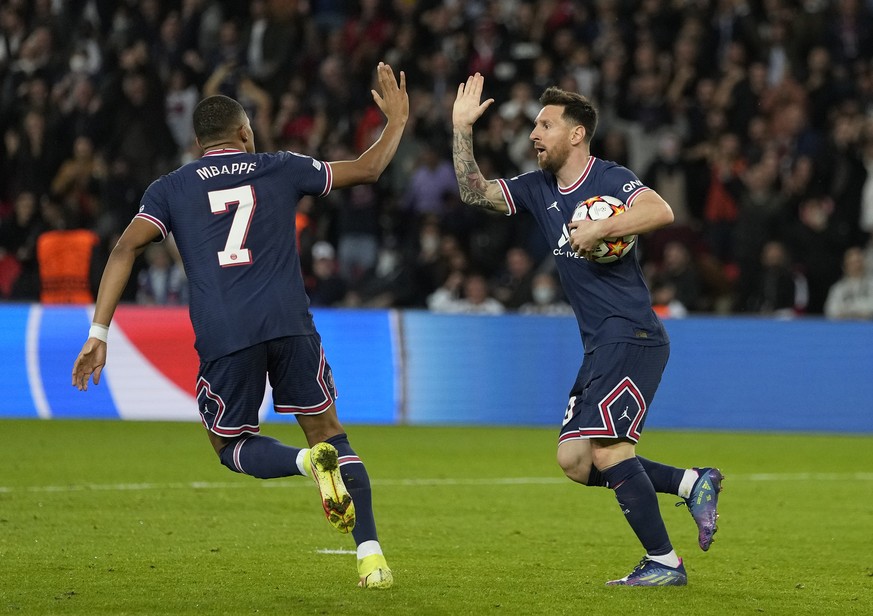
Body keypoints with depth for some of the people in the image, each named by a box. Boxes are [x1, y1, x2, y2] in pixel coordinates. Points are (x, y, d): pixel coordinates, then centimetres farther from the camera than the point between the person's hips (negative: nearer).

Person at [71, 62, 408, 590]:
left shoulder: (170, 189, 14)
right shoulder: (281, 169, 16)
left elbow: (126, 249, 2)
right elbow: (367, 169, 24)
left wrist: (99, 334, 0)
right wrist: (397, 121, 41)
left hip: (223, 338, -1)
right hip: (289, 323, 1)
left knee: (233, 446, 17)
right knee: (329, 432, 13)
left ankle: (308, 462, -16)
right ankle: (371, 555, -3)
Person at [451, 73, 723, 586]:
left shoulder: (609, 178, -9)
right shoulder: (538, 188, 15)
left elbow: (661, 212, -24)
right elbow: (475, 193, 16)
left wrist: (599, 229, -26)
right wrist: (462, 129, 9)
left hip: (632, 337, -9)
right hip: (601, 346, 9)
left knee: (607, 448, -17)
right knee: (575, 461, 2)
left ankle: (665, 562, -9)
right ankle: (693, 483, 9)